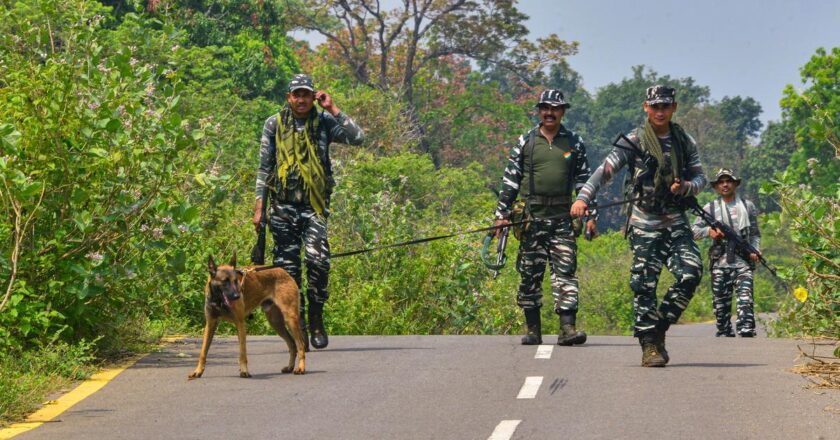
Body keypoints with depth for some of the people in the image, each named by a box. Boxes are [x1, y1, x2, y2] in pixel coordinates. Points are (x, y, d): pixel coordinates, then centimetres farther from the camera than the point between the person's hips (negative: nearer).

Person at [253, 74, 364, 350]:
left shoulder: (324, 122, 7)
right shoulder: (274, 125, 7)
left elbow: (357, 138, -7)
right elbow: (264, 167, 10)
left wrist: (333, 109, -6)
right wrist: (259, 206, 4)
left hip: (315, 205, -1)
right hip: (283, 205, 1)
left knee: (318, 260, -16)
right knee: (288, 267, 0)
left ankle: (316, 320, 0)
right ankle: (296, 327, 7)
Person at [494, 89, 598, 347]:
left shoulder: (574, 143, 9)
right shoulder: (525, 142, 7)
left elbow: (584, 180, 11)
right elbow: (510, 180, 8)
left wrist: (590, 216, 5)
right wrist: (502, 214, 2)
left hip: (563, 218, 0)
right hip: (531, 217, 0)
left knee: (565, 272, -9)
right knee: (530, 274, 3)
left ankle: (567, 328, -12)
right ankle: (533, 330, 10)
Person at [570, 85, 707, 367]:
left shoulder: (685, 142, 10)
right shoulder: (634, 141, -3)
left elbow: (700, 177, 14)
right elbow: (606, 169, -11)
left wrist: (686, 187, -10)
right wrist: (583, 198, -25)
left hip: (676, 221, 3)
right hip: (644, 224, -3)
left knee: (691, 273, -11)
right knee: (645, 285, -6)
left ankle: (660, 326, 6)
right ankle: (650, 346, 1)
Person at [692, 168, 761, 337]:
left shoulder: (748, 206, 13)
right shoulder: (710, 208, 10)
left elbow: (755, 234, 18)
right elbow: (694, 231, 7)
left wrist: (755, 251, 1)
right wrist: (709, 231, -13)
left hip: (743, 261, -1)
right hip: (720, 262, 1)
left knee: (745, 298, -17)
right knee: (721, 303, 3)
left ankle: (747, 330, -25)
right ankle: (725, 332, 13)